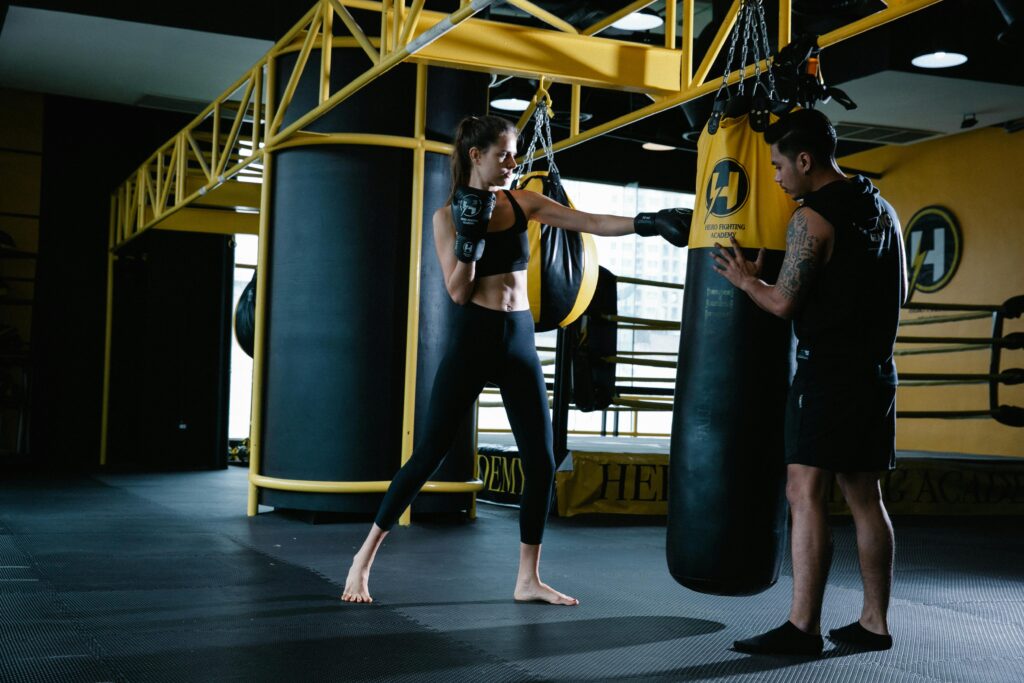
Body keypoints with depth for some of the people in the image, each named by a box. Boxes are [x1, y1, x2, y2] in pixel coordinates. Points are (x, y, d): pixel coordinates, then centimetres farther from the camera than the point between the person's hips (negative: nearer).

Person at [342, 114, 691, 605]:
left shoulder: (522, 203, 6)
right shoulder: (449, 215, -3)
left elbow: (591, 223, 0)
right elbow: (457, 292, -9)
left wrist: (647, 223, -11)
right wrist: (469, 235, -20)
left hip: (520, 339, 4)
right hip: (473, 338, -4)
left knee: (541, 462, 2)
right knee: (428, 454, -3)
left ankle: (528, 579, 15)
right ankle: (365, 557, 11)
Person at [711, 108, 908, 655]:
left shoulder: (811, 218, -12)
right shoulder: (882, 209, 15)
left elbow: (783, 303, -14)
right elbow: (900, 291, 22)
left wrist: (745, 279, 4)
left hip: (827, 371, -9)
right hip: (875, 372, 9)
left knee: (806, 492, -8)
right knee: (864, 496, 12)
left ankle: (802, 627, -10)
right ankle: (874, 623, 16)